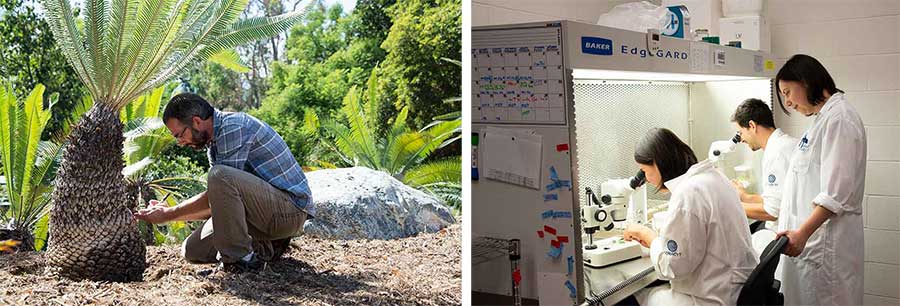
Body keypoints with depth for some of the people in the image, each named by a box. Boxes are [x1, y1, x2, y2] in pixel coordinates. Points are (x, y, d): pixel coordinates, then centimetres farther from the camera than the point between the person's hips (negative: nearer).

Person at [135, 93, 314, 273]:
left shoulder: (234, 127, -16)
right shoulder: (214, 145, 14)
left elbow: (220, 185, -19)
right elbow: (217, 201, 18)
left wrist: (170, 214, -9)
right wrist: (170, 211, 9)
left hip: (291, 208, -10)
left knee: (220, 175, -31)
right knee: (193, 251, 3)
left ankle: (239, 258, -18)